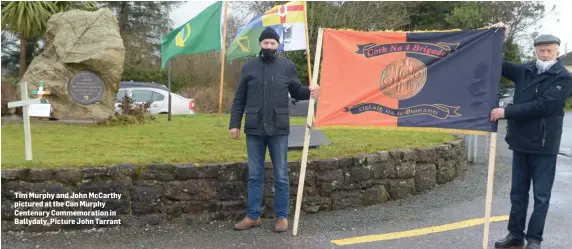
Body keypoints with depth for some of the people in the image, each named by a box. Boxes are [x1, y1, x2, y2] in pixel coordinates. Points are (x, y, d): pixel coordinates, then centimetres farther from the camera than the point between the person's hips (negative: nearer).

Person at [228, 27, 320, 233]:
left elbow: (296, 91, 11)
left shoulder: (287, 66, 3)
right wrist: (234, 124, 2)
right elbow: (239, 99, 7)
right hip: (254, 130, 1)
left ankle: (282, 216, 16)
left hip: (278, 130, -1)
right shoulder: (249, 67, 5)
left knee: (281, 175, 6)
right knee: (254, 175, 10)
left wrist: (309, 92, -11)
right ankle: (253, 216, 20)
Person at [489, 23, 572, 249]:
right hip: (521, 142, 5)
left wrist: (507, 112, -22)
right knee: (518, 191, 12)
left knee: (541, 195, 4)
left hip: (544, 145, -5)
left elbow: (542, 106, -20)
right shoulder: (524, 71, 7)